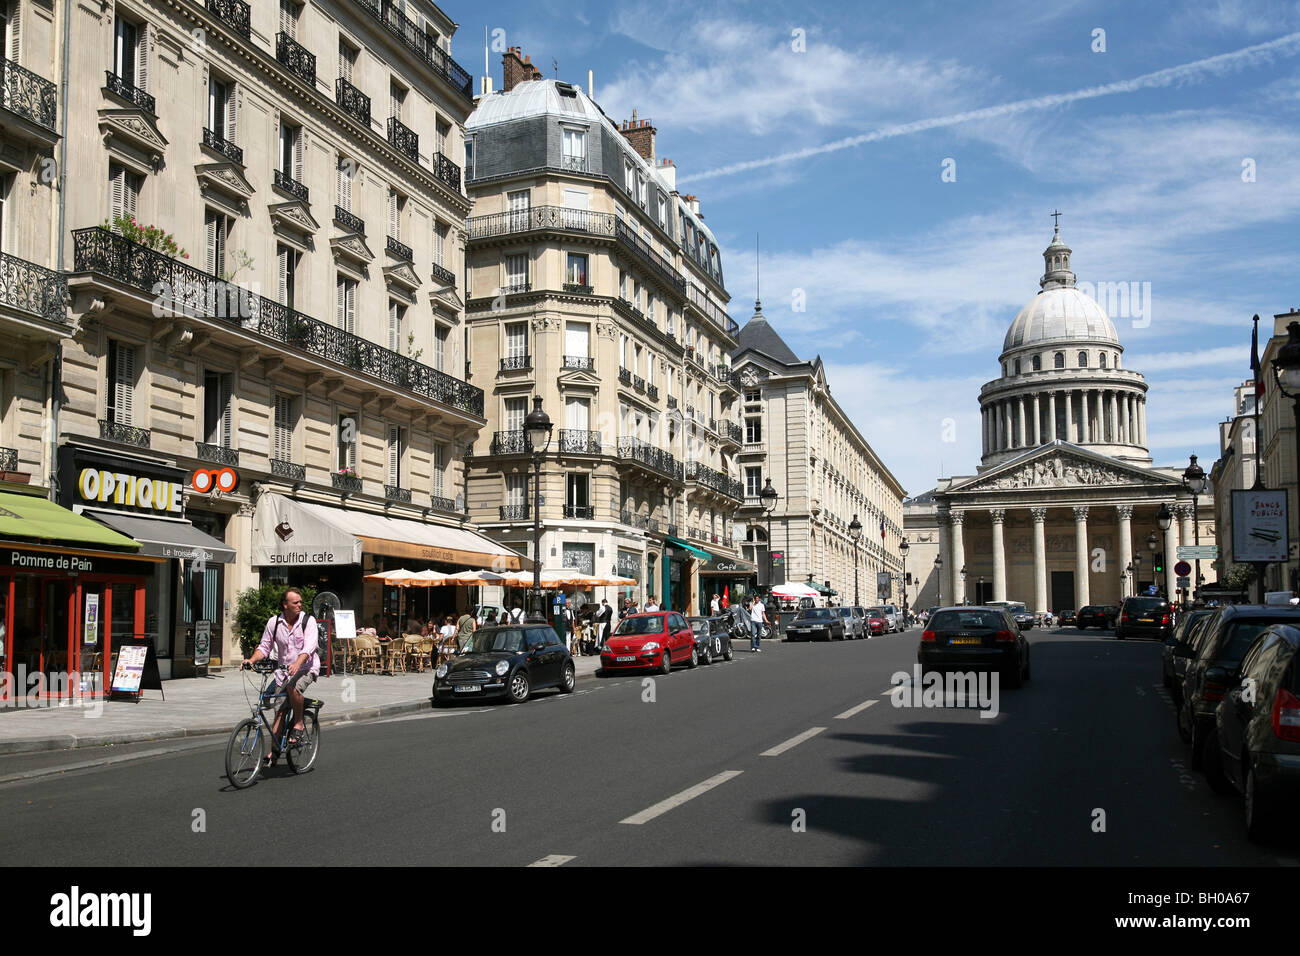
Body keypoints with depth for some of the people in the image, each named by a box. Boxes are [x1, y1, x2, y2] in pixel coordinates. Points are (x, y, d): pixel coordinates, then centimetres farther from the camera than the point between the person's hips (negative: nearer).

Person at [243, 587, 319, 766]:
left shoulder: (308, 620, -9)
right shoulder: (274, 622, 1)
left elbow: (309, 647, -22)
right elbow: (265, 646, 7)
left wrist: (297, 663, -39)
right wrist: (252, 660, -12)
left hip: (307, 667, -4)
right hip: (284, 669, 4)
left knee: (293, 686, -34)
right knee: (279, 710, 1)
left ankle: (298, 724, -13)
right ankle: (274, 751, 11)